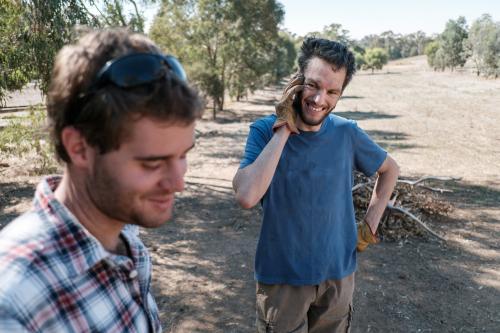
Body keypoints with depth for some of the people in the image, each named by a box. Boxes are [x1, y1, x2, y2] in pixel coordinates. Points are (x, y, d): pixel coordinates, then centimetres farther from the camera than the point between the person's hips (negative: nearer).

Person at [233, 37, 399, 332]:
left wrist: (370, 225, 2)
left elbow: (390, 170, 11)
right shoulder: (265, 130, -14)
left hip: (338, 273, 3)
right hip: (282, 277, -2)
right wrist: (283, 131, -26)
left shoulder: (347, 134, -7)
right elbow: (247, 197, -30)